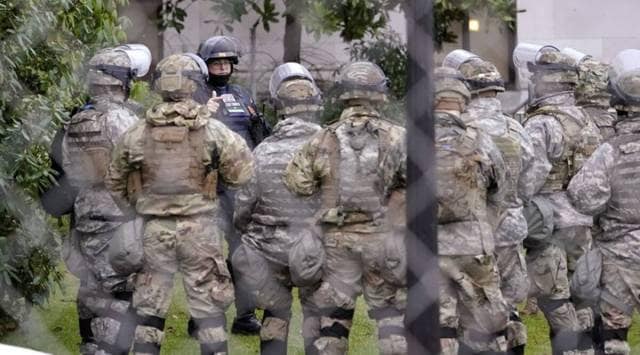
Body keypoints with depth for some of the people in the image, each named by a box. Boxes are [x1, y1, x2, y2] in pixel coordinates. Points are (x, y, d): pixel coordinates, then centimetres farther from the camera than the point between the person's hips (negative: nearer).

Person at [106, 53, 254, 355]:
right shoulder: (213, 130, -8)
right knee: (208, 307, 6)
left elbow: (115, 182, 9)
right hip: (199, 228, -2)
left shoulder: (137, 134, -1)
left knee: (149, 306, 10)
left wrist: (131, 211, 23)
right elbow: (243, 172, -6)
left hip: (153, 228, 2)